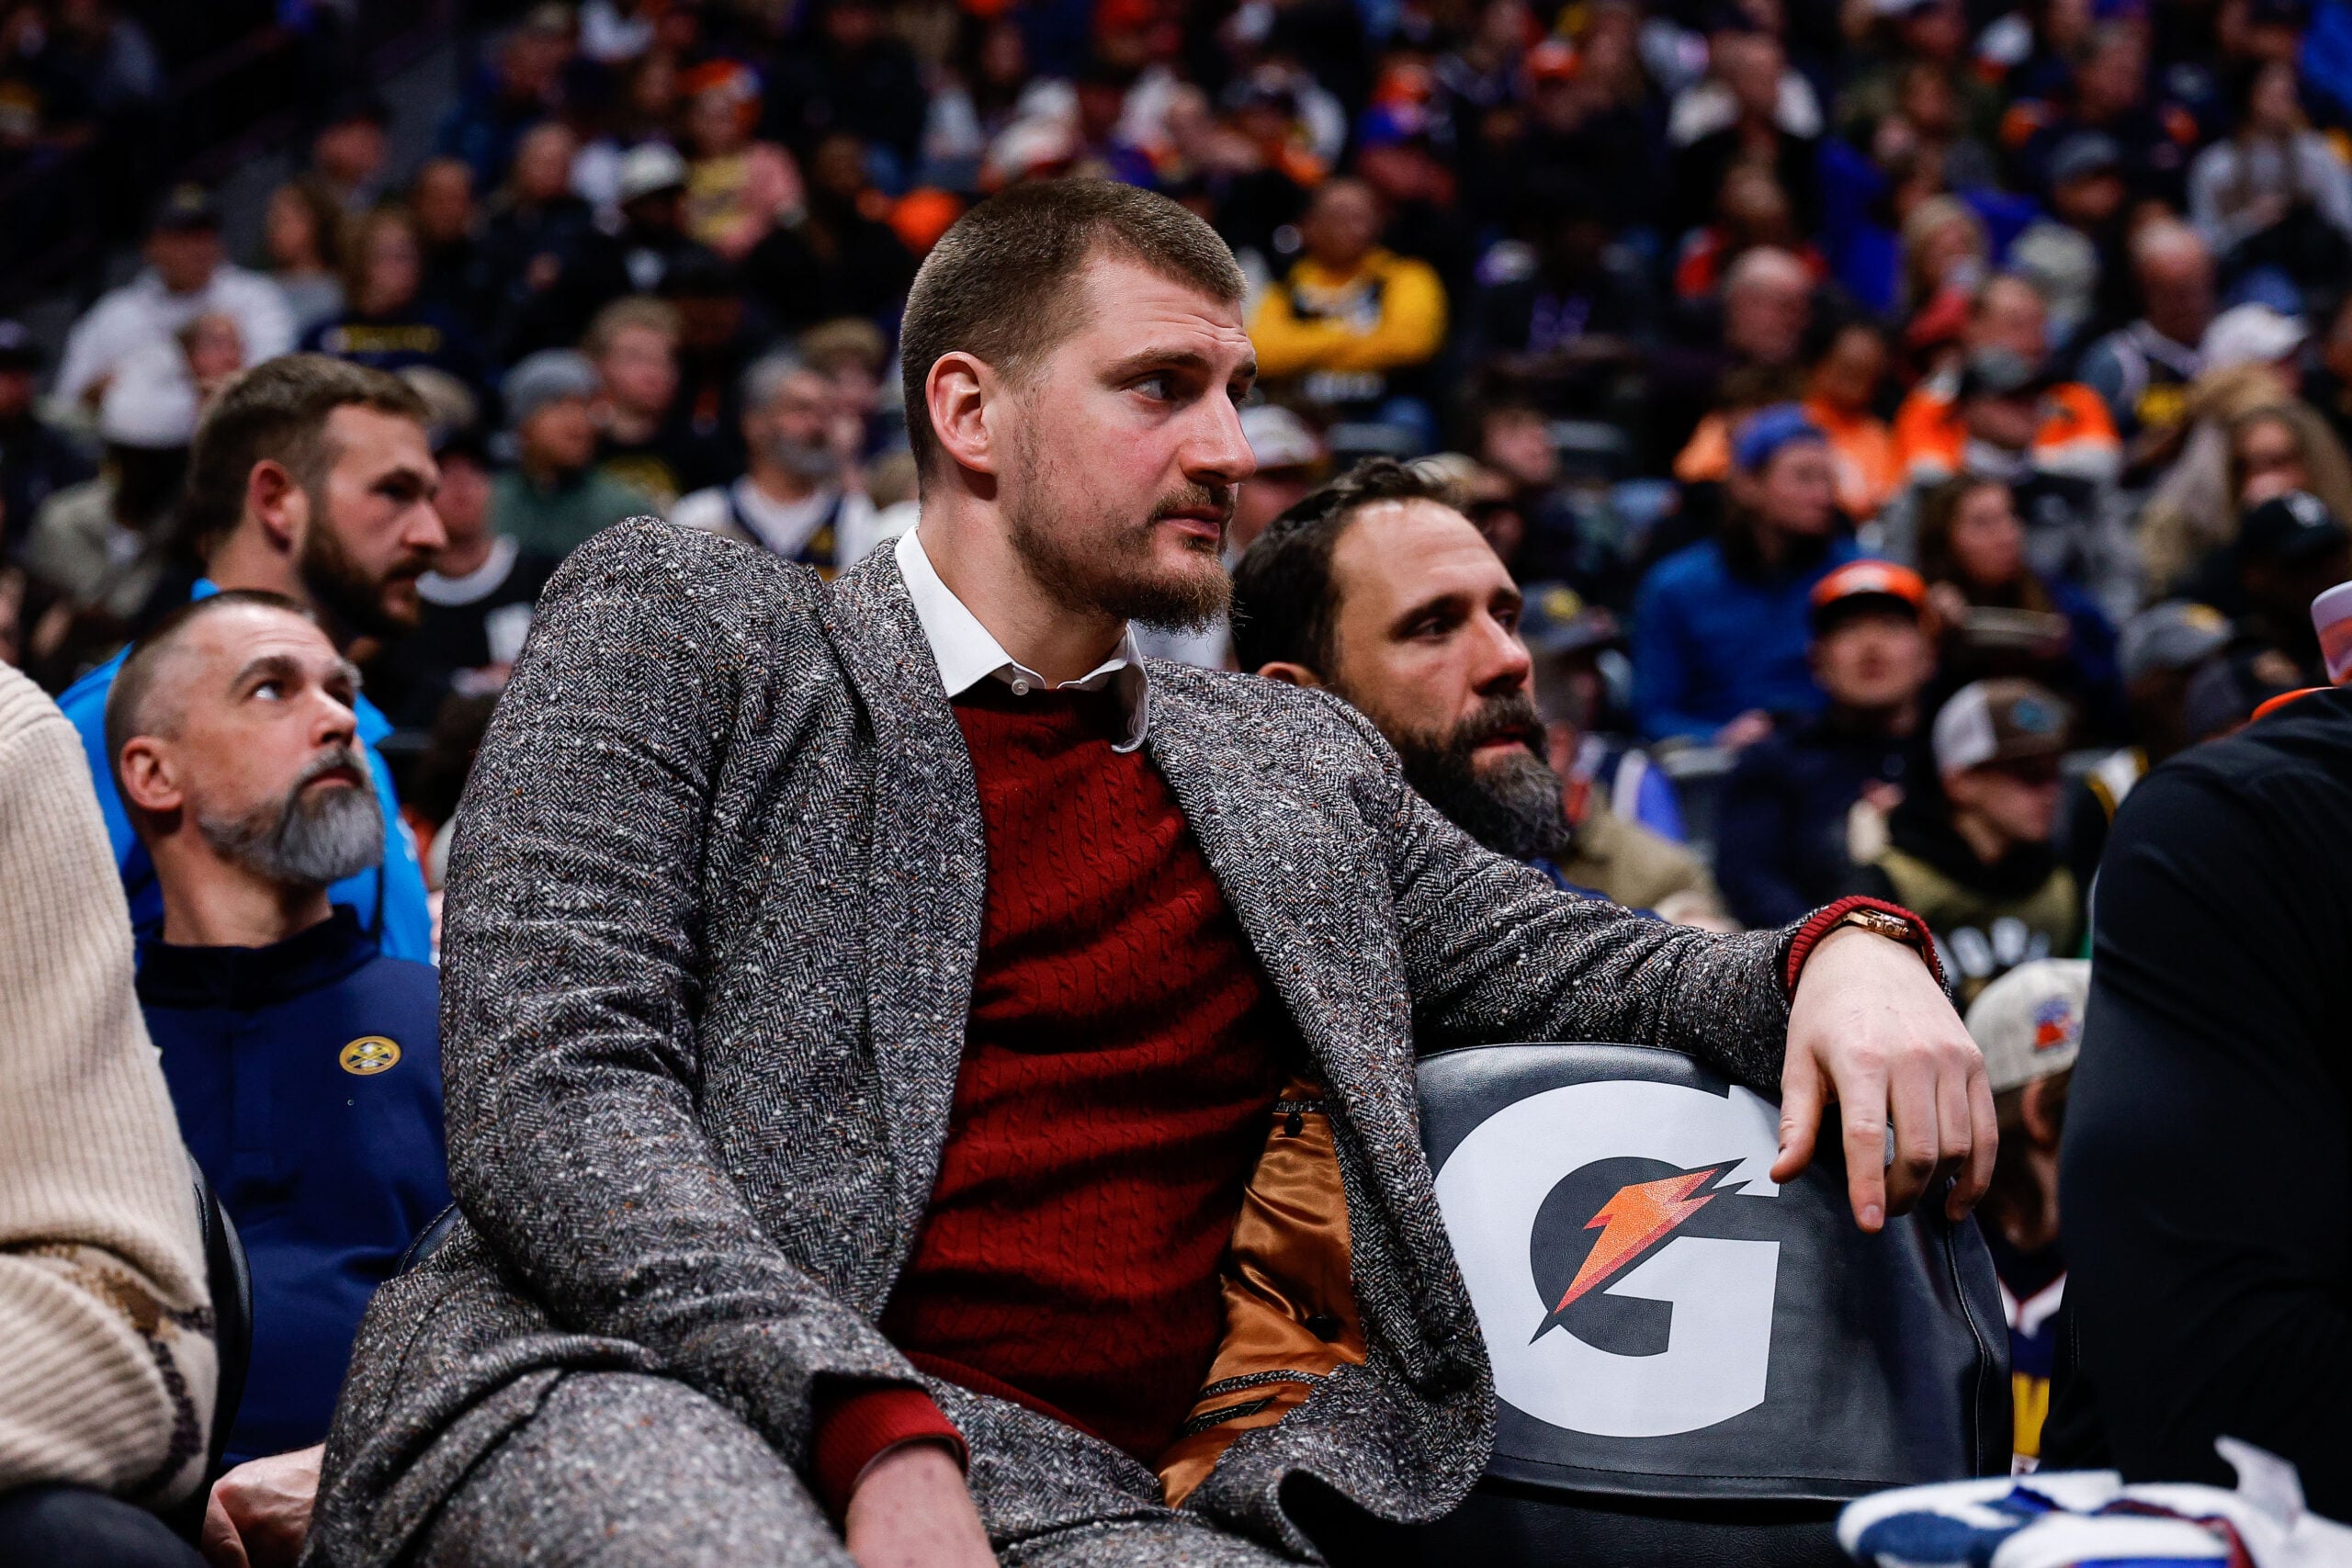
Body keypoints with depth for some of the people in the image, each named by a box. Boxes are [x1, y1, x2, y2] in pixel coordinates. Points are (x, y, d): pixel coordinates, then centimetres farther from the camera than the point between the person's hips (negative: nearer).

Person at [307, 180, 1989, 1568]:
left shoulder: (1299, 768, 26)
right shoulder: (684, 623, 10)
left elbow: (1597, 972, 31)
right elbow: (551, 1086, -2)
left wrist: (1846, 949, 5)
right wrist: (878, 1431, -17)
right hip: (631, 1391, -4)